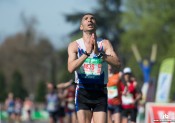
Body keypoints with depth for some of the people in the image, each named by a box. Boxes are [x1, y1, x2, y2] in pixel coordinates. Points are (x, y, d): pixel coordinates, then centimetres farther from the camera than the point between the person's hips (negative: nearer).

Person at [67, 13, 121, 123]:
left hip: (100, 92, 0)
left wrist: (98, 53, -27)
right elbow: (71, 68, -15)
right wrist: (86, 53, -27)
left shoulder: (105, 44, 3)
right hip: (83, 91, 0)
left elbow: (117, 63, -14)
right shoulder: (75, 45, 2)